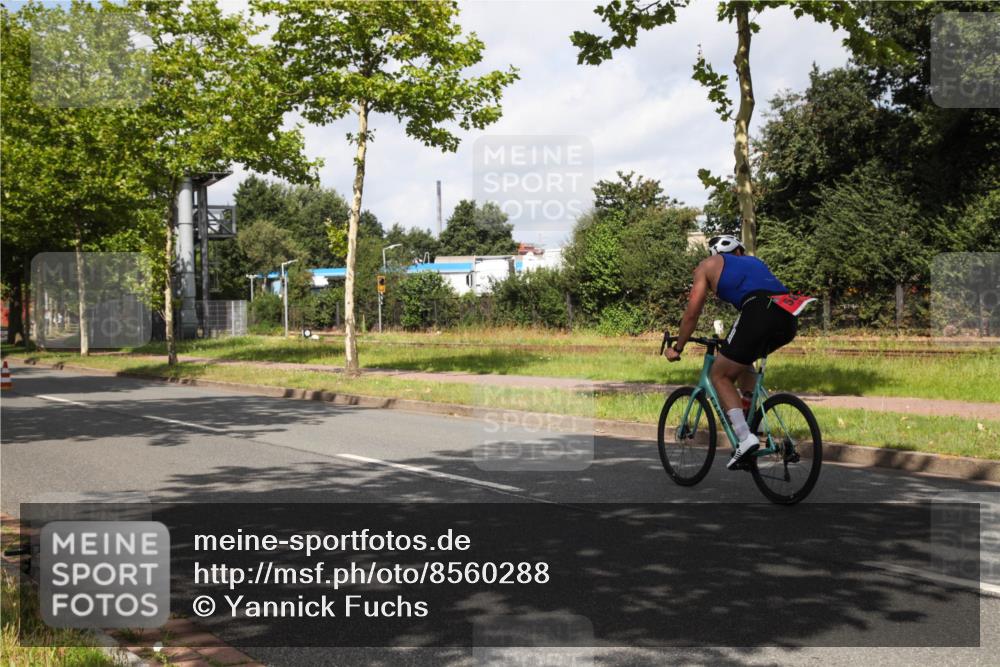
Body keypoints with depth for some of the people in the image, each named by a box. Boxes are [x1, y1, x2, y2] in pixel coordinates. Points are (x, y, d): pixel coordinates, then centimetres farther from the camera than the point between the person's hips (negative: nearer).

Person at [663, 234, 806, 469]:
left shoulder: (708, 265, 23)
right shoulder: (754, 261, 37)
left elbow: (692, 313, 21)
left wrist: (677, 348, 33)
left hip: (760, 313, -6)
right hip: (789, 319, 6)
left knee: (721, 375, 10)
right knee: (742, 361, 32)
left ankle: (745, 437, -7)